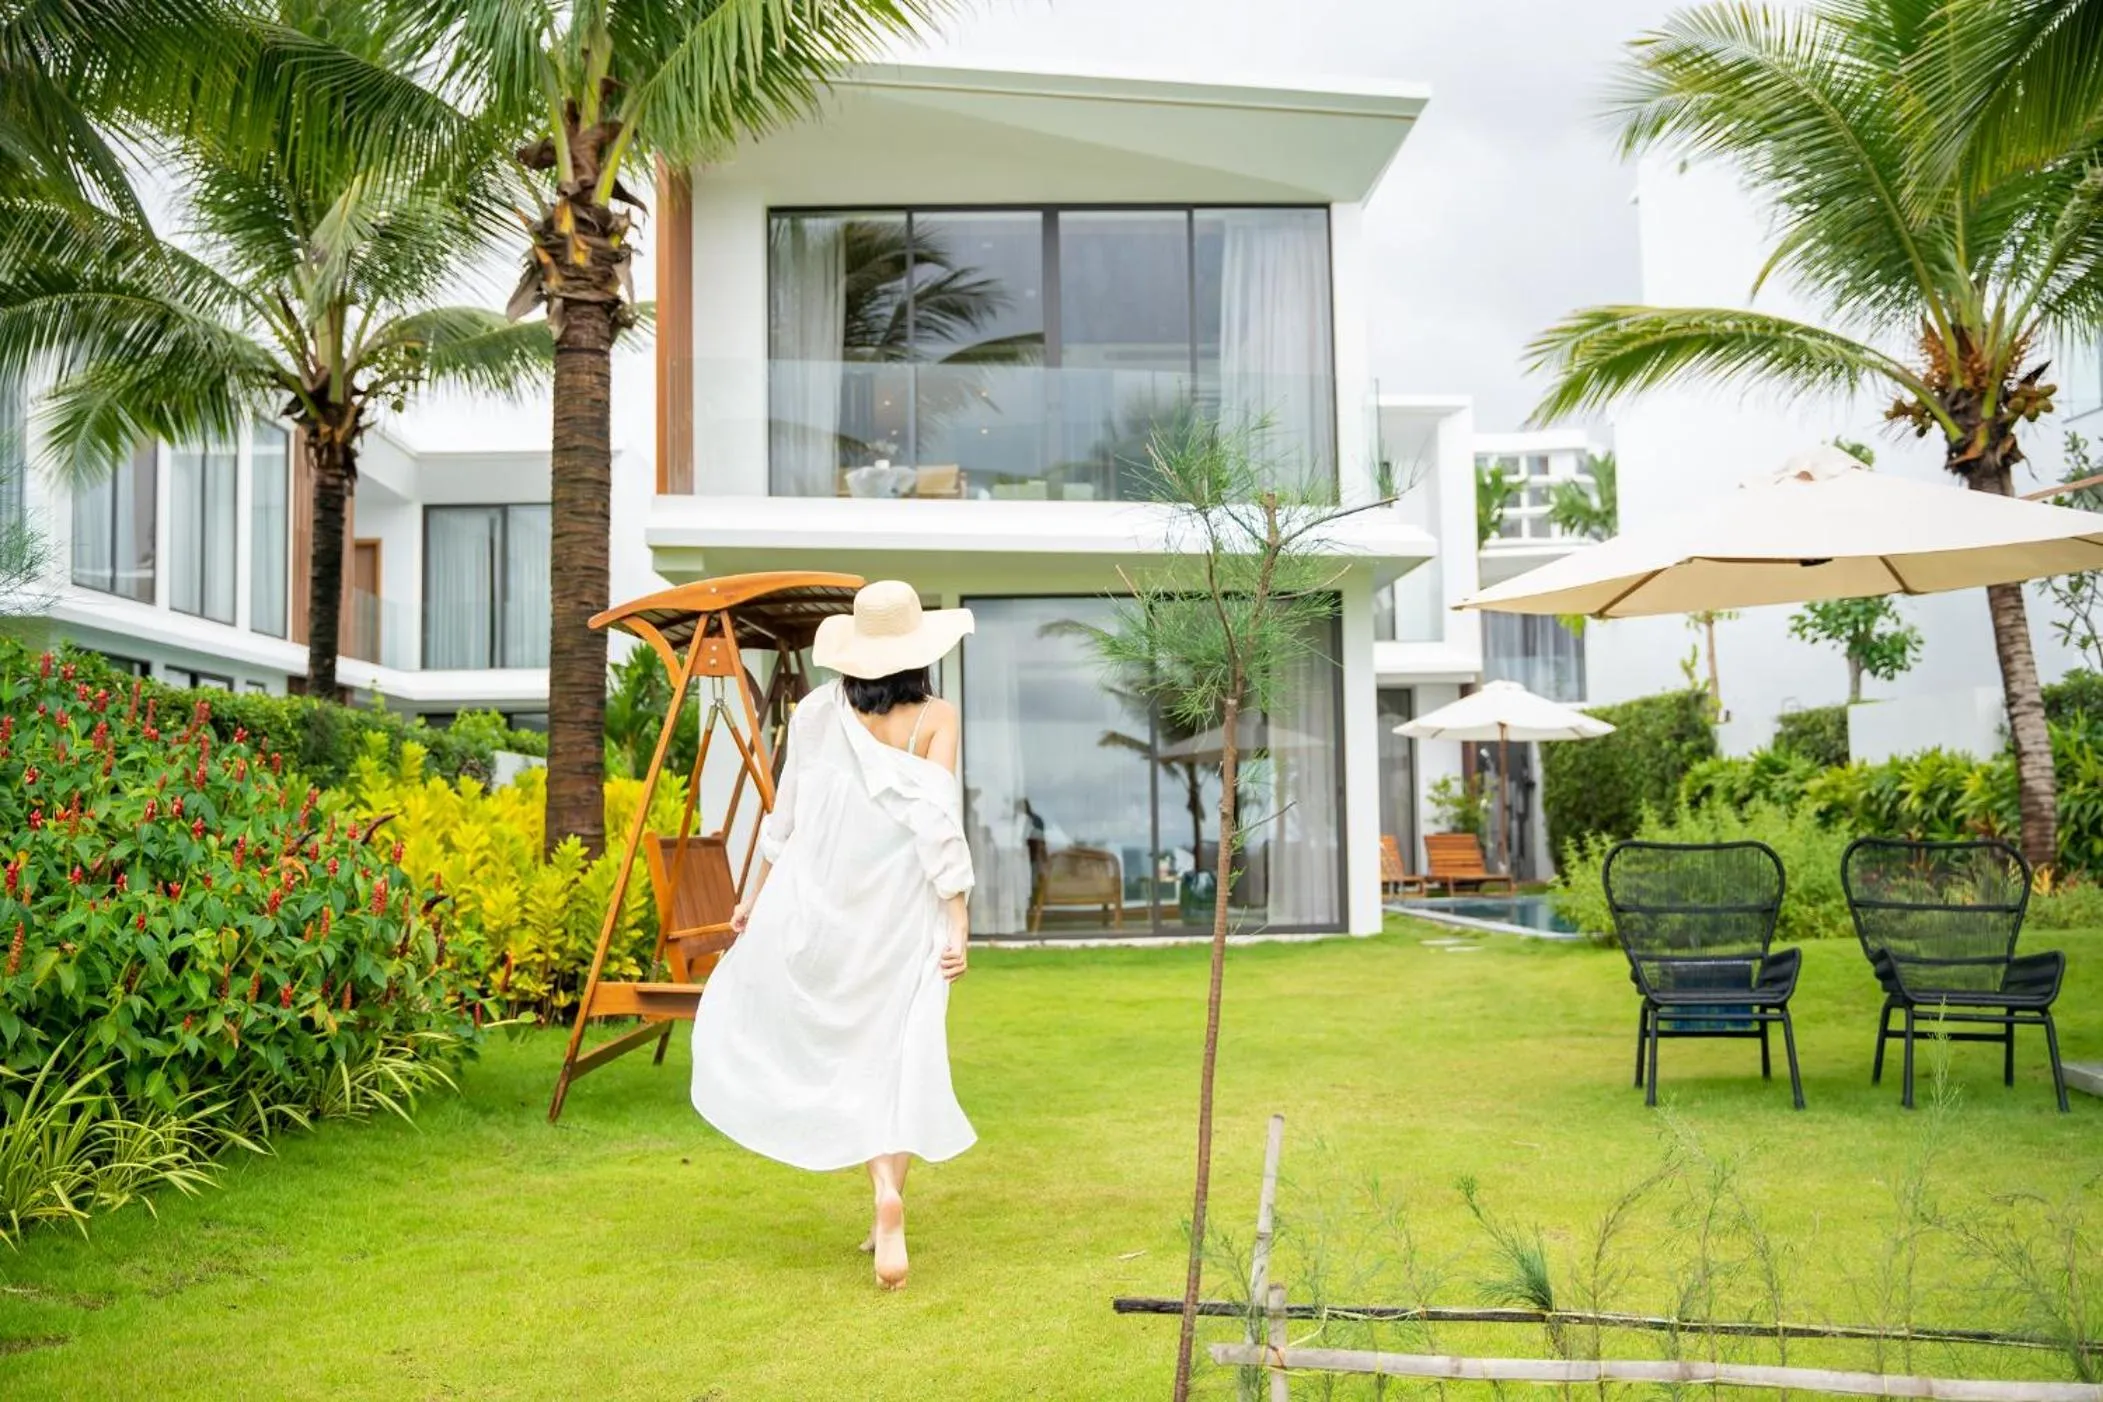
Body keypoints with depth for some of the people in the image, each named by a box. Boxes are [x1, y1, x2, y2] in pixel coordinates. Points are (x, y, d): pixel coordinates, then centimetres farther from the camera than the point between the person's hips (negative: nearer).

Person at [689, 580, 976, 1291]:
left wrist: (755, 893, 17)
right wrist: (959, 922, -10)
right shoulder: (936, 718, -7)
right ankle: (888, 1204, -4)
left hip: (815, 901, 2)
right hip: (899, 911, -2)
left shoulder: (820, 710, 1)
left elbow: (784, 812, 6)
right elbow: (940, 825, -13)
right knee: (896, 1056, 6)